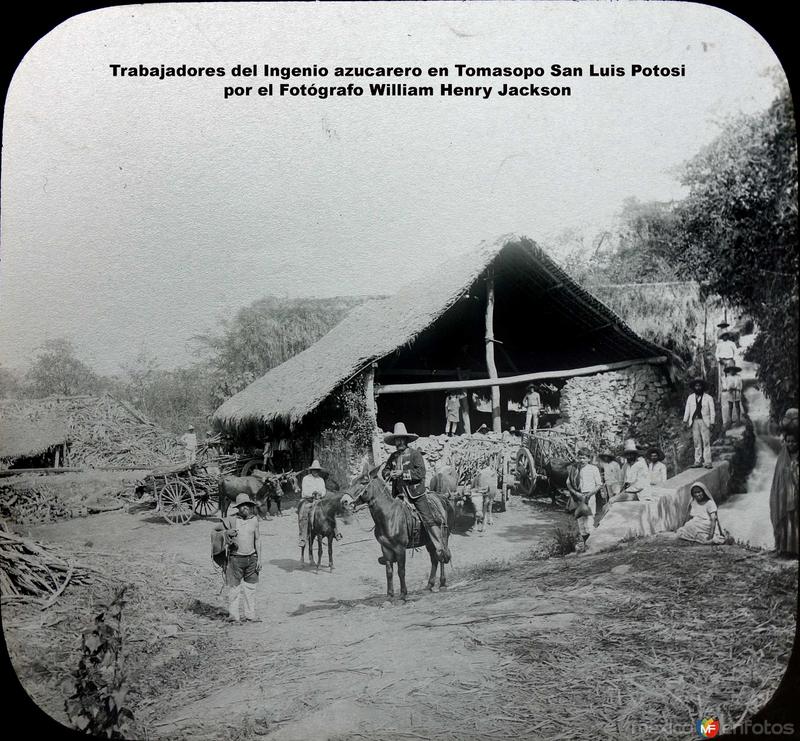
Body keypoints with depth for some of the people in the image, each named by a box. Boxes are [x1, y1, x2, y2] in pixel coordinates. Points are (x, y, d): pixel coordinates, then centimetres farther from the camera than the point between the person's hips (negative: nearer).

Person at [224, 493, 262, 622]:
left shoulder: (254, 519, 6)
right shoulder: (231, 520, -5)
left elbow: (257, 539, 10)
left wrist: (259, 558, 7)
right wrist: (227, 533, -18)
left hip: (251, 558, 4)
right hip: (236, 558, -4)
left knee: (250, 587, 8)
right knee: (235, 587, -1)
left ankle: (250, 615, 17)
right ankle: (233, 615, 9)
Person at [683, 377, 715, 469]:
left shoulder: (708, 398, 3)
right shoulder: (690, 398, 11)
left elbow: (712, 411, 2)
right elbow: (687, 410, 12)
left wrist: (712, 423, -6)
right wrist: (685, 421, 5)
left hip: (705, 422, -3)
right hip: (694, 422, 3)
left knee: (706, 442, -6)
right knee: (697, 443, 5)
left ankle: (708, 462, -4)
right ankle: (698, 462, 9)